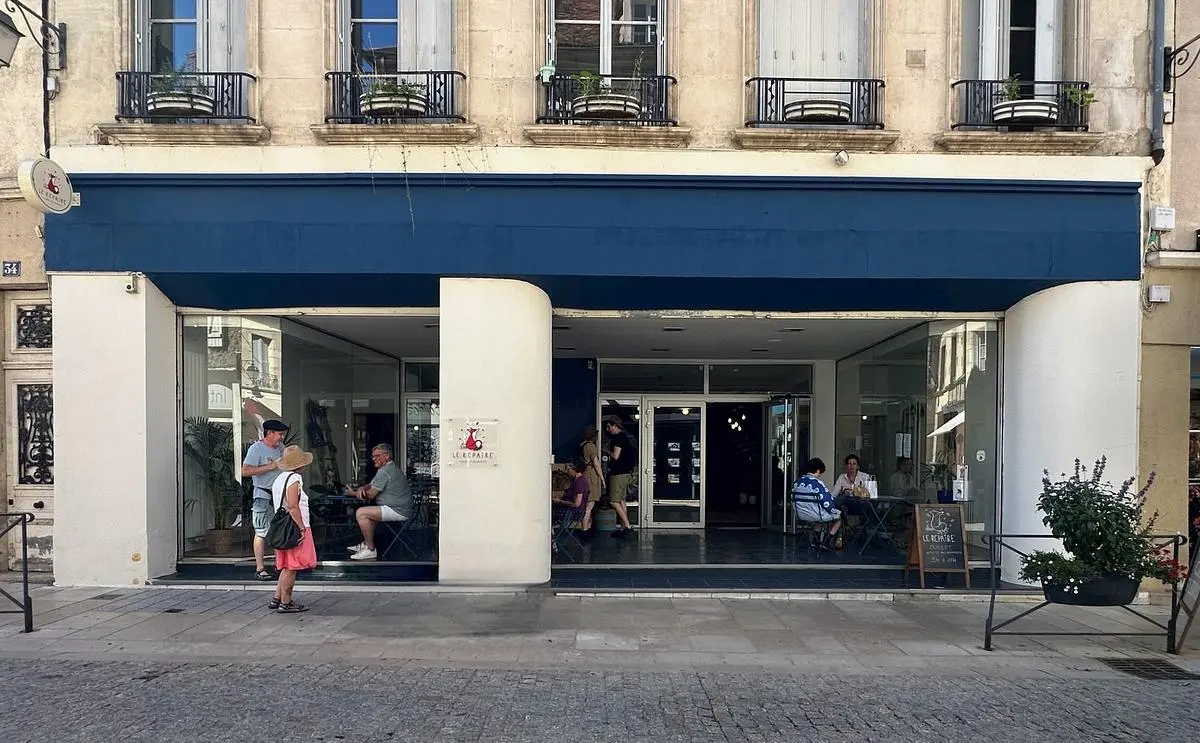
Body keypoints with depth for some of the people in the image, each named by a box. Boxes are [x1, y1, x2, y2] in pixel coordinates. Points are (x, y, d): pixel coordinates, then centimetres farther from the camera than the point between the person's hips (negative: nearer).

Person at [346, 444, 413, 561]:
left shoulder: (384, 472, -17)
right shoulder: (391, 468, 19)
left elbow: (370, 495, -13)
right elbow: (371, 486, 24)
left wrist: (353, 493, 4)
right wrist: (361, 488, 1)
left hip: (398, 511, -11)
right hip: (400, 509, 11)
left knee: (360, 513, -15)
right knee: (367, 511, 26)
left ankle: (370, 550, -8)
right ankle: (366, 543, 25)